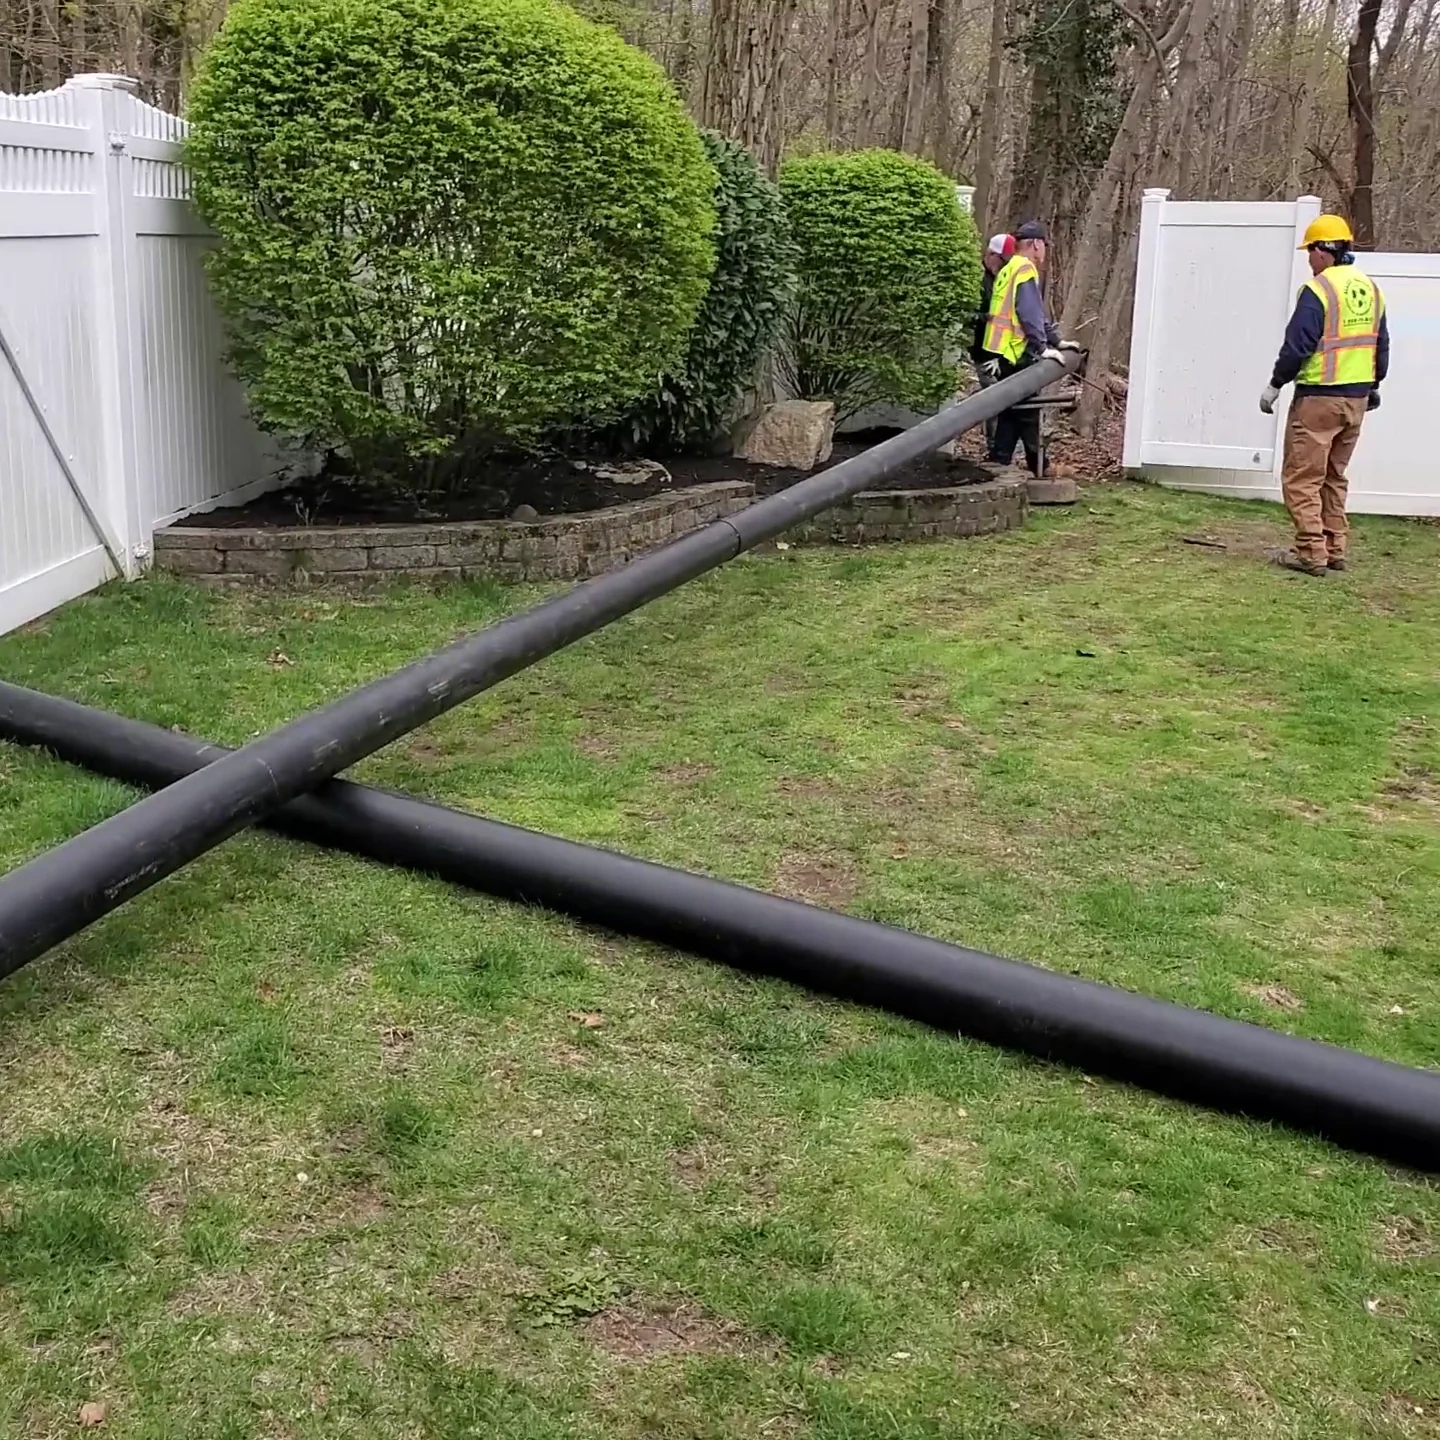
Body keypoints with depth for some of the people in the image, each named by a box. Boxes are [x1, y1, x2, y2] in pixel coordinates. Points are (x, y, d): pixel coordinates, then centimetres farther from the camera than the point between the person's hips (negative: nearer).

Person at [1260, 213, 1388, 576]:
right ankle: (1335, 550, 20)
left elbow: (1297, 345, -16)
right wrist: (1373, 385, 28)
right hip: (1357, 399, 8)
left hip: (1318, 398, -8)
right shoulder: (1371, 289, 10)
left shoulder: (1318, 289, -13)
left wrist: (1274, 385, -6)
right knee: (1334, 477, 18)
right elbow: (1382, 345, 17)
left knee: (1302, 478, -2)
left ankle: (1312, 553, -5)